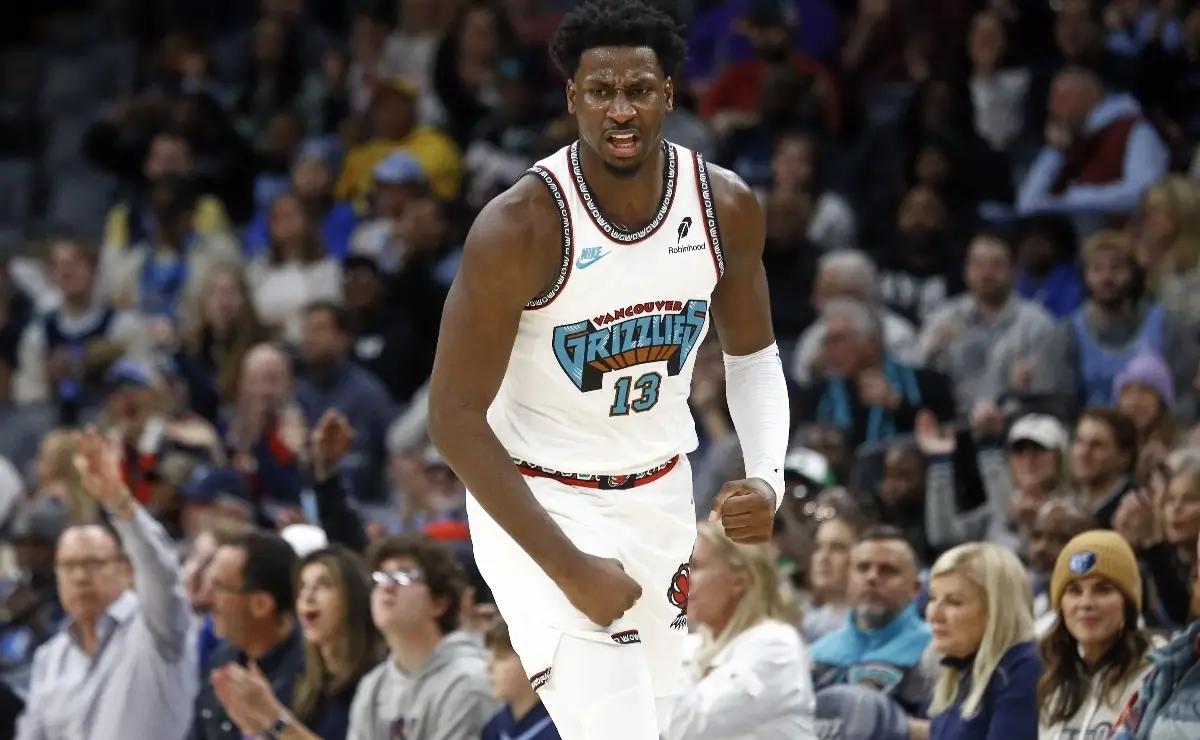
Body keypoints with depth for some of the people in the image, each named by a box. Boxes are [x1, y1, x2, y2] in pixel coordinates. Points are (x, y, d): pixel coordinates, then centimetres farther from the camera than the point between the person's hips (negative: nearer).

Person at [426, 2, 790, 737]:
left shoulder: (727, 206, -9)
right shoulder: (519, 228, -25)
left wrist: (768, 478, -11)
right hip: (538, 503, -6)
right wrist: (569, 567, -24)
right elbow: (455, 418, -21)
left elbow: (753, 354, 9)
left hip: (660, 495, 6)